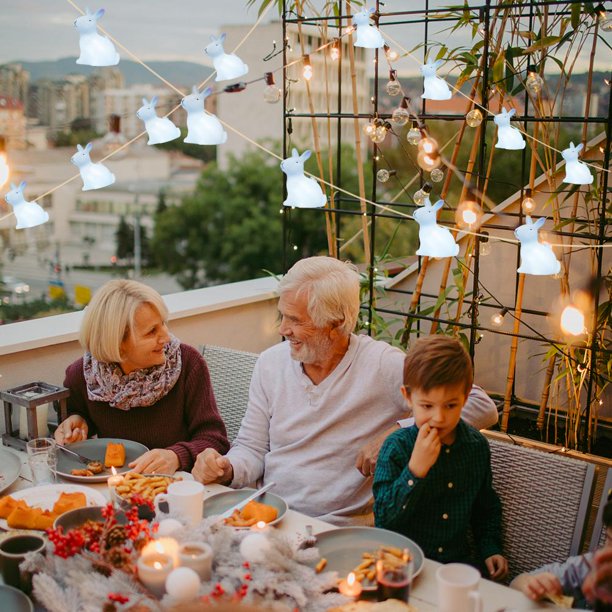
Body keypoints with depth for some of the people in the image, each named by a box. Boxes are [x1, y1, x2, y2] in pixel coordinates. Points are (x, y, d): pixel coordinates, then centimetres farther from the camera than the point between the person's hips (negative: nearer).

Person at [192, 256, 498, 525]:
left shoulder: (382, 365, -9)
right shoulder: (270, 363, 7)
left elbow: (481, 407, -12)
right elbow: (252, 449, 13)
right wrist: (225, 469, -10)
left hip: (343, 530, -4)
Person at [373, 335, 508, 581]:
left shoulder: (476, 445, 2)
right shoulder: (396, 447, -11)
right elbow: (384, 519, -19)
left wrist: (490, 549, 8)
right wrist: (416, 469, -26)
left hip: (456, 561, 3)